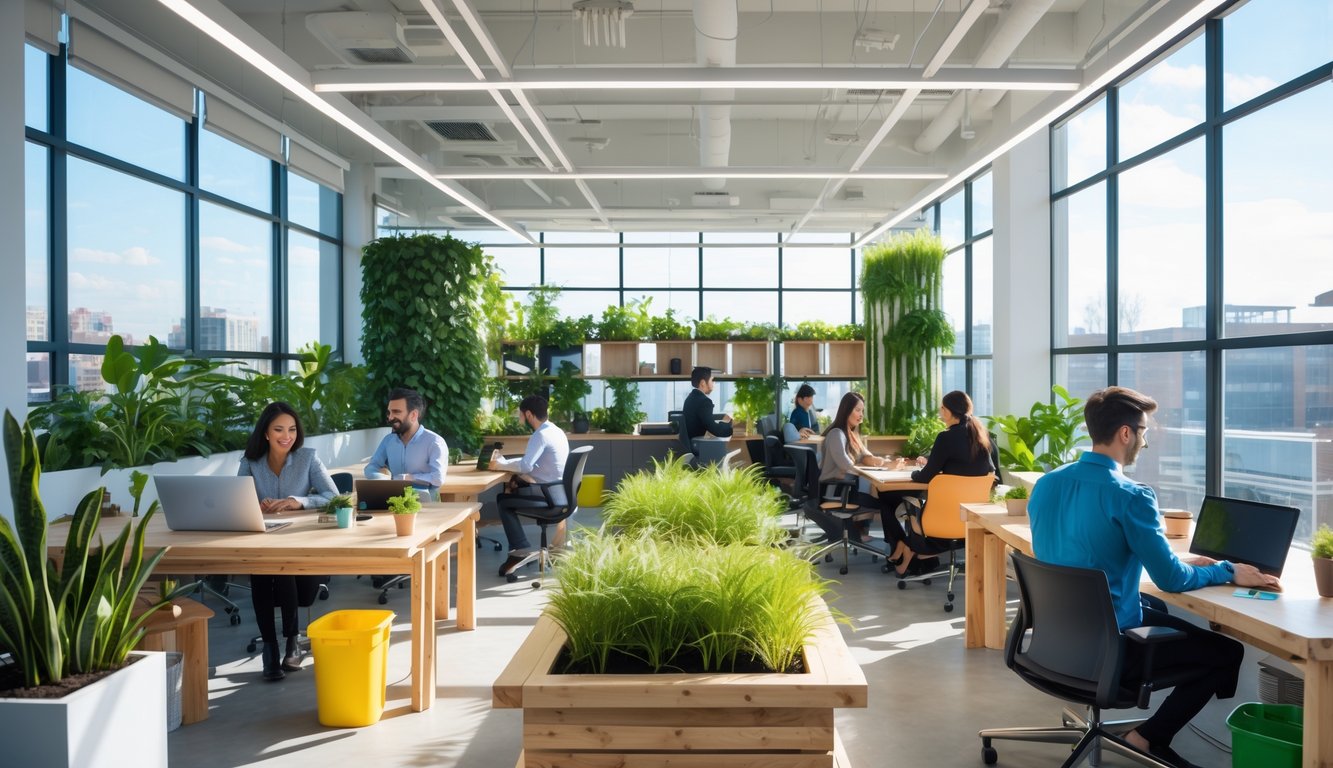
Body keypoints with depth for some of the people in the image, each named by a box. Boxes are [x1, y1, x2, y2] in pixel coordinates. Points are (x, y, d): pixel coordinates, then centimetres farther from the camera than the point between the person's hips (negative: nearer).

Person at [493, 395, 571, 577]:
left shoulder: (541, 435, -16)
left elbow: (525, 466, -25)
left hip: (550, 495, -9)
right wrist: (506, 462, 10)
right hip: (559, 492, 9)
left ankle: (520, 549, -3)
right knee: (514, 486, 18)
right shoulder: (555, 431, 14)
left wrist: (501, 464, -9)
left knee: (503, 500, 0)